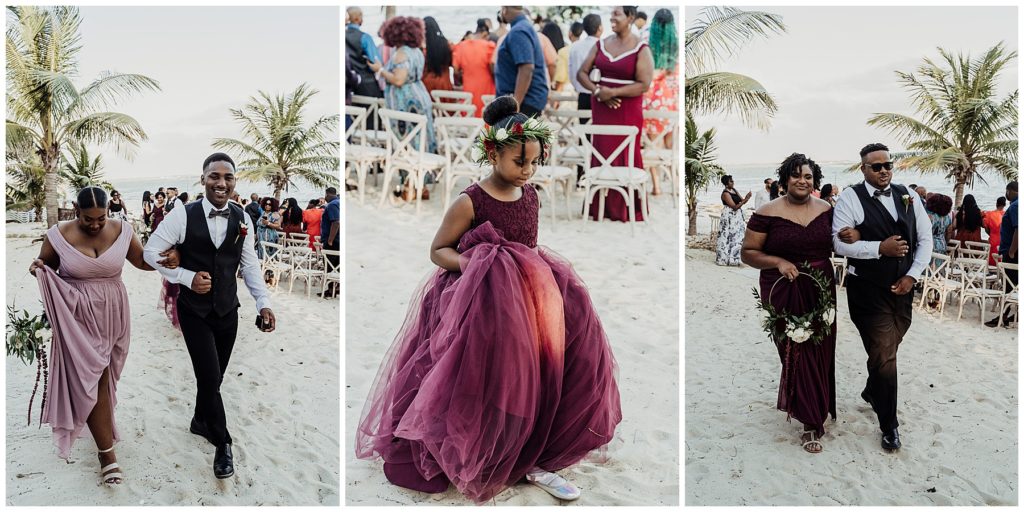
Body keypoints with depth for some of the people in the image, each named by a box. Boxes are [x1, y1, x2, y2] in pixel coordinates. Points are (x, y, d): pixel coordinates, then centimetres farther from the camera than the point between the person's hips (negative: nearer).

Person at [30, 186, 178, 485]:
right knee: (89, 378, -5)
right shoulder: (58, 235, -10)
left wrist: (167, 258, -13)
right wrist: (38, 269, -19)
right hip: (77, 317, -2)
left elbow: (142, 260, 7)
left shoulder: (121, 230, -5)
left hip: (112, 315, 2)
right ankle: (108, 453, -1)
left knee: (103, 375, 14)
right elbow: (44, 267, 5)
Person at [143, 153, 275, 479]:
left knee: (214, 375, 17)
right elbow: (151, 252, -6)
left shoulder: (242, 219, -2)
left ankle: (201, 422, 44)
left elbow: (249, 264, 4)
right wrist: (187, 278, -16)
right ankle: (222, 444, 11)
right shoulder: (183, 215, -13)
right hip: (194, 311, -4)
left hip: (228, 311, 4)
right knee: (210, 376, -7)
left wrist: (263, 303, -4)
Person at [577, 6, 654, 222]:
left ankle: (627, 208, 10)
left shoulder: (641, 49, -7)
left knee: (626, 156, 0)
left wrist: (614, 92, -20)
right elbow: (582, 73, 8)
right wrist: (597, 91, -10)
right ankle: (601, 206, 16)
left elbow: (644, 85, -13)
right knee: (601, 154, 6)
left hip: (628, 111, -4)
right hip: (601, 108, 4)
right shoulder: (601, 45, 7)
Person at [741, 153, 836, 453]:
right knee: (797, 353, 3)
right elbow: (748, 253, -6)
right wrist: (778, 262, -21)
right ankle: (811, 422, 16)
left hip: (821, 290, 4)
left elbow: (833, 244, 19)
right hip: (785, 293, -4)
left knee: (820, 352, 10)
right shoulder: (768, 213, -9)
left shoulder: (825, 209, 4)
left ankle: (812, 410, 34)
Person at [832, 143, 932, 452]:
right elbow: (839, 243, -15)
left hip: (902, 288, 5)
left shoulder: (908, 197, 6)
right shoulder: (850, 198, -9)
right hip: (867, 290, -5)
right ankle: (889, 425, 12)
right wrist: (880, 248, -24)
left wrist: (912, 276, -4)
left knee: (887, 350, 19)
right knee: (883, 356, -3)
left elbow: (925, 239, 7)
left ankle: (872, 392, 47)